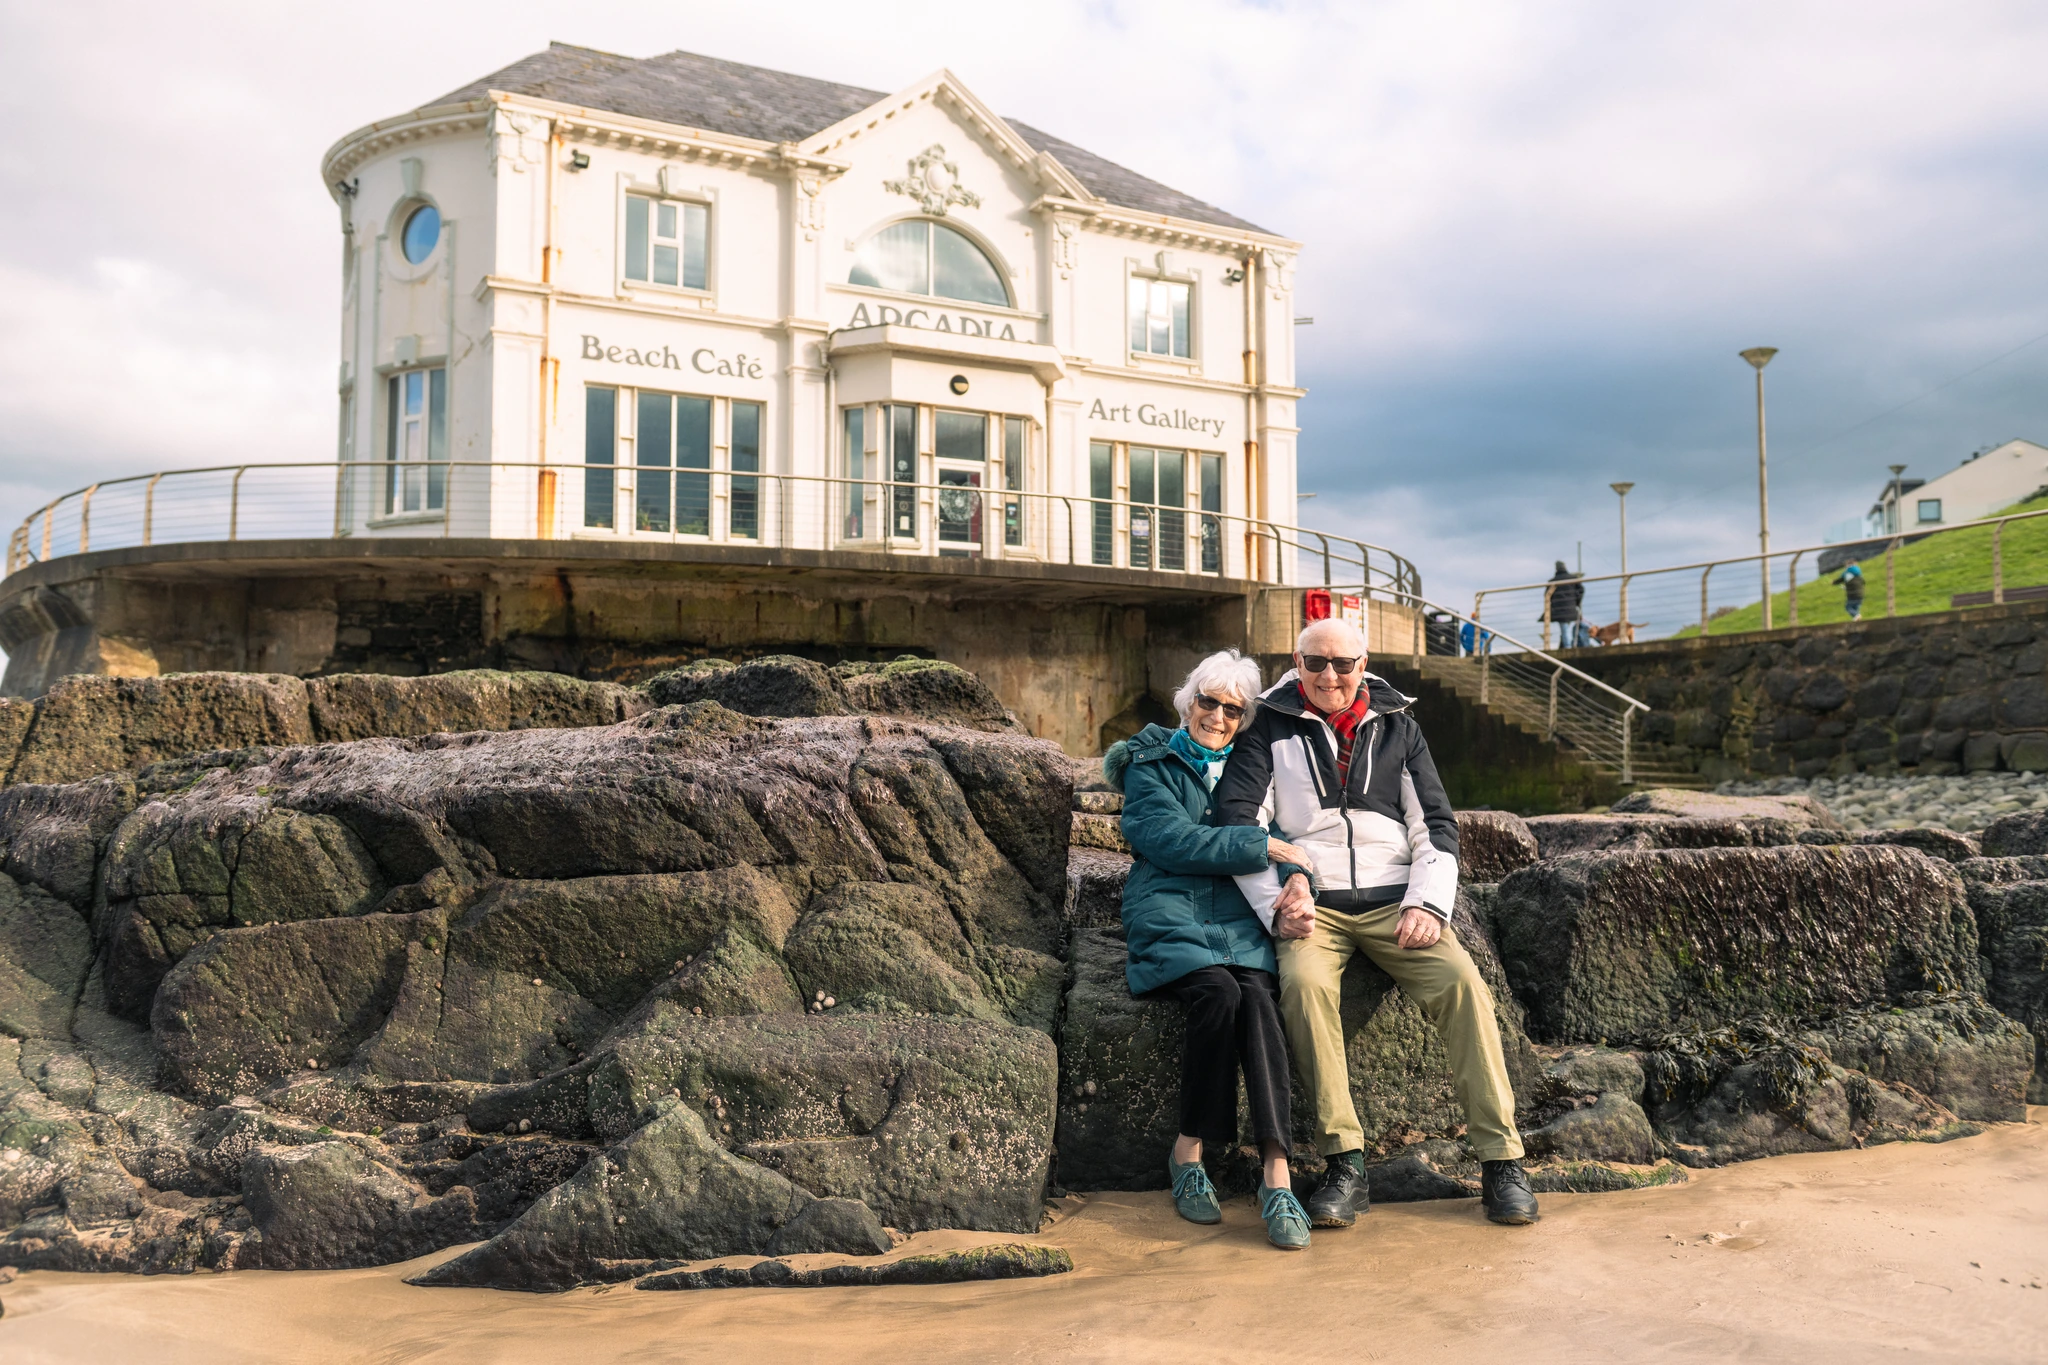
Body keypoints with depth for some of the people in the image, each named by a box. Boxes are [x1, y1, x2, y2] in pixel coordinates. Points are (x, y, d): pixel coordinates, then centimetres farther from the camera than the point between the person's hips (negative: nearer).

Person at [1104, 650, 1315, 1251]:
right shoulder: (1150, 766, 11)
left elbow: (1283, 833, 14)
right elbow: (1173, 840, -5)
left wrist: (1296, 881, -9)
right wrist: (1264, 846, -10)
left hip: (1240, 919, 3)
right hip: (1170, 918, -3)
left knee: (1259, 999, -28)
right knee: (1219, 993, -31)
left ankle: (1277, 1174, -34)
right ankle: (1189, 1151, -15)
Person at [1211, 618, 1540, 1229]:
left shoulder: (1396, 727, 17)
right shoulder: (1271, 728, 10)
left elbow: (1436, 824, 14)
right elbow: (1238, 819, 1)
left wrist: (1427, 903, -3)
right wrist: (1279, 903, -12)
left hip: (1393, 898, 2)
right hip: (1312, 902, -2)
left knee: (1462, 980, -24)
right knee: (1305, 983, -33)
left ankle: (1501, 1159, -18)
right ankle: (1344, 1161, -26)